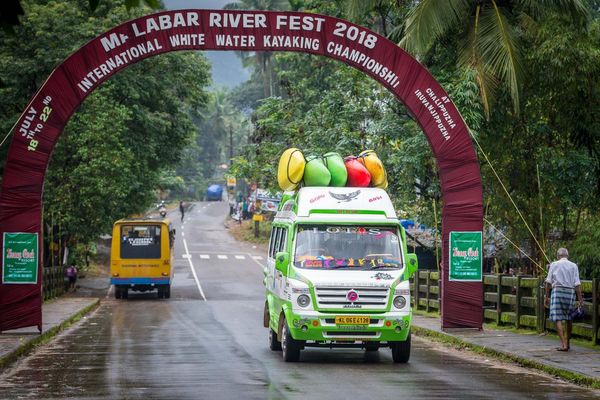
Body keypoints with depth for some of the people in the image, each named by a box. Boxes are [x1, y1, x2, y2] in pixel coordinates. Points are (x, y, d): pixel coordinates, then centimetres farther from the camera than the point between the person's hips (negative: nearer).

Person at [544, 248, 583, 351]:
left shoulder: (554, 265, 5)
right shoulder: (573, 266, 6)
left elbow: (548, 282, 2)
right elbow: (577, 284, 0)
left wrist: (547, 296, 8)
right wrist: (580, 299, 0)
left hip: (557, 291, -2)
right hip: (570, 292, 2)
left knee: (558, 319, -4)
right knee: (569, 319, 16)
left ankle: (563, 344, -15)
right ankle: (567, 342, 26)